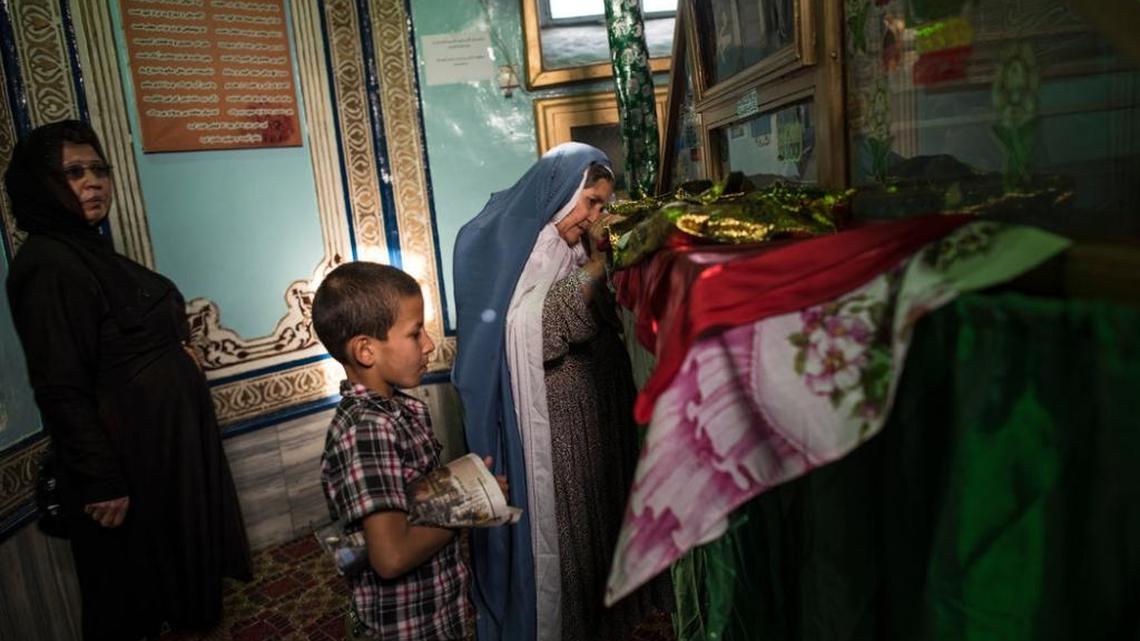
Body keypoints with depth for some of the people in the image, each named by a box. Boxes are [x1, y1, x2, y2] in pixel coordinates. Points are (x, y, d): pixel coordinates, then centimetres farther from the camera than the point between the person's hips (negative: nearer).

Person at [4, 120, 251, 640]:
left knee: (172, 568, 25)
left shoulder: (91, 250, 8)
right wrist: (101, 481, -24)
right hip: (127, 458, -9)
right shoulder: (48, 265, -23)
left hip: (164, 440, 9)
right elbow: (62, 390, -25)